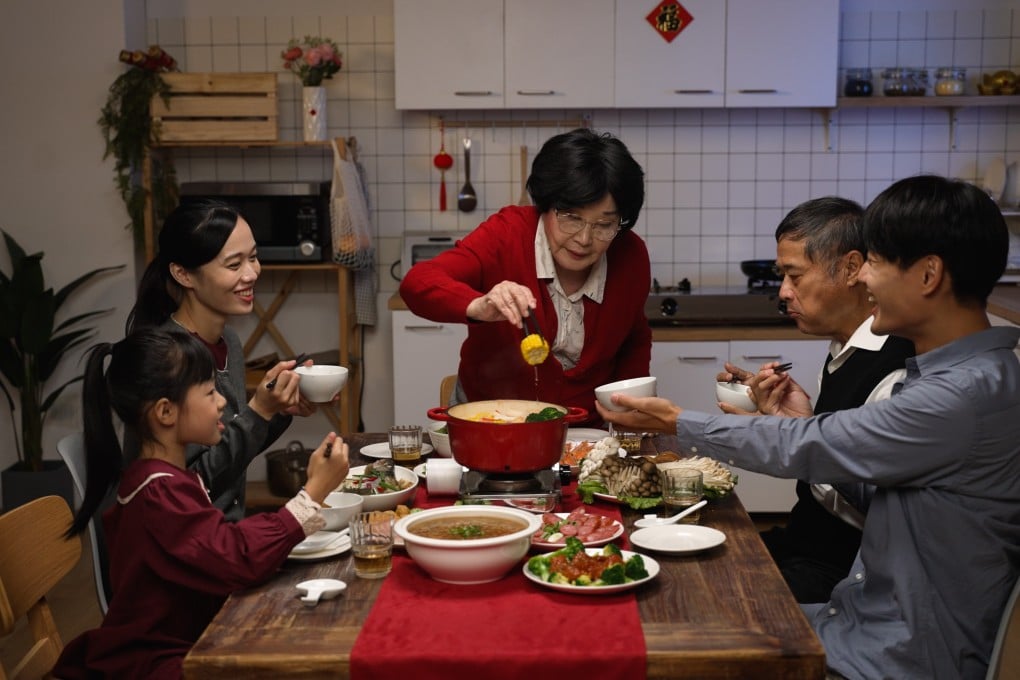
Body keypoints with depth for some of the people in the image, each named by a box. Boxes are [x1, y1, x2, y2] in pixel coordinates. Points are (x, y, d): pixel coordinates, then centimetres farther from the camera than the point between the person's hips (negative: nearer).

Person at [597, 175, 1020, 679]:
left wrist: (677, 423, -7)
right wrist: (806, 421, 2)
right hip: (870, 619, 8)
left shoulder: (967, 394, -25)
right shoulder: (968, 372, 5)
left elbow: (805, 449, -18)